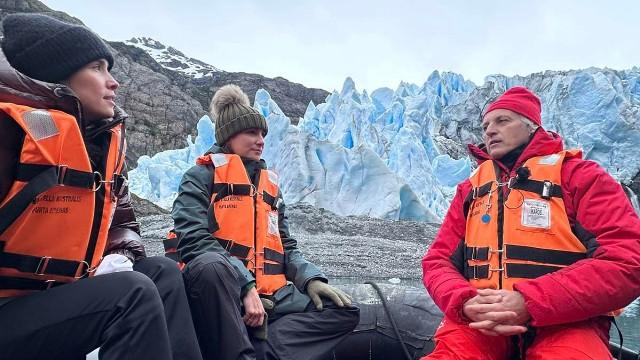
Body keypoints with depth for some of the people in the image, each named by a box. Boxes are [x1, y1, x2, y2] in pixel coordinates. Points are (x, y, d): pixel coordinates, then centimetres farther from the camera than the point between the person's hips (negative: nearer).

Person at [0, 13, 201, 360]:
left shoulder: (107, 137, 8)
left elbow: (122, 220, 17)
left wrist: (120, 257, -4)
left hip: (61, 292, 8)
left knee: (162, 272, -4)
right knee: (133, 293, -24)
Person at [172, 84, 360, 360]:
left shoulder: (269, 184, 22)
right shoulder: (201, 176, 4)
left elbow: (286, 246, 20)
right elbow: (194, 240, -11)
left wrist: (310, 278, 0)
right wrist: (245, 286, -21)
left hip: (269, 294, 7)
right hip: (224, 288, -6)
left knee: (344, 312, -6)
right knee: (212, 266, -39)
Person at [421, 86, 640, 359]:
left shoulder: (579, 175, 6)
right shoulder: (470, 189, 16)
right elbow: (438, 260, 11)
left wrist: (530, 303, -19)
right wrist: (465, 302, -14)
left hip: (563, 322, -2)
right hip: (479, 321, 3)